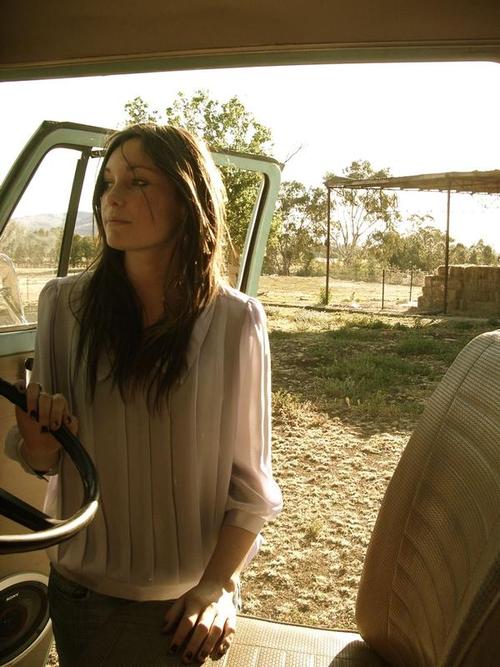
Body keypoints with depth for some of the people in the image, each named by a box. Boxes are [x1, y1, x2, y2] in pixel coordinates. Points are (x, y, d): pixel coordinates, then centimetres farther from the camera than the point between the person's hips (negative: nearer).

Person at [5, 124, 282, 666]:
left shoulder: (236, 321, -16)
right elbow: (44, 459, -2)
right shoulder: (64, 303, -11)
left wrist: (219, 586, -15)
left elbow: (251, 482, -9)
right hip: (82, 585, 2)